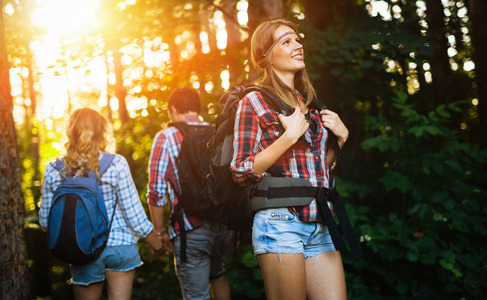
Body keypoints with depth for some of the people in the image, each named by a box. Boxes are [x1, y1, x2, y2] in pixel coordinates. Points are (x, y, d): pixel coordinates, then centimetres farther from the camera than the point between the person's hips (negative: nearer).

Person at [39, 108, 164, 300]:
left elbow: (45, 220, 2)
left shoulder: (53, 171, -4)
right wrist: (155, 243, 7)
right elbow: (134, 213, -7)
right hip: (120, 245, -1)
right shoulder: (115, 164, -10)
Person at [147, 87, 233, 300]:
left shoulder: (166, 137, -4)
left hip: (191, 229, -5)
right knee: (217, 275, 31)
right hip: (224, 225, 5)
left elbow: (156, 192, -8)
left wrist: (160, 231, 0)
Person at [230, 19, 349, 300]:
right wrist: (290, 136, -13)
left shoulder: (309, 103, 18)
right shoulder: (254, 102, 0)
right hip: (281, 222, -6)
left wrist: (341, 136, 9)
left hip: (321, 227, 6)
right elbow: (241, 172, -7)